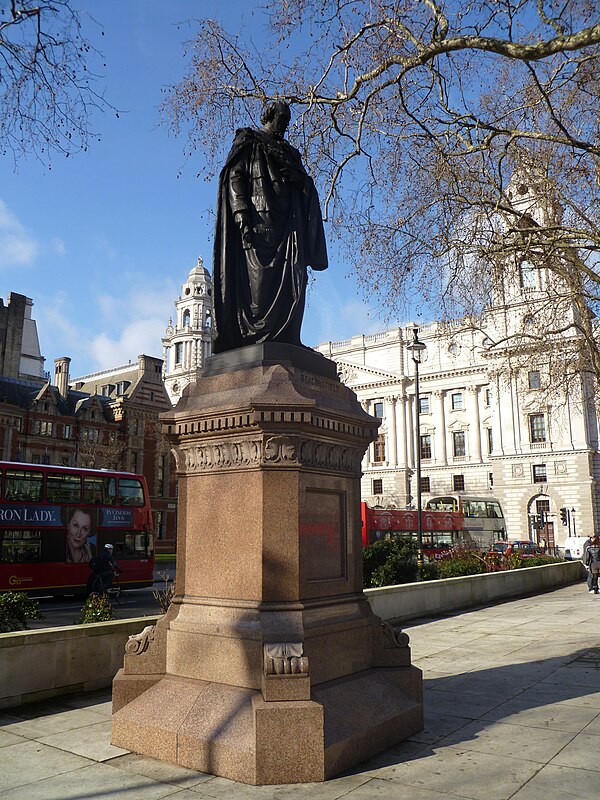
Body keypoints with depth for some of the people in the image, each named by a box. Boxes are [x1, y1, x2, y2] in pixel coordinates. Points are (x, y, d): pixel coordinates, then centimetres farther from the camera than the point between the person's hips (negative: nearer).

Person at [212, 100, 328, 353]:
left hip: (286, 224, 5)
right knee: (257, 278, -16)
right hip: (257, 219, -5)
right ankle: (251, 336, -18)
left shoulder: (289, 153, 30)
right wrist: (241, 215, -15)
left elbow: (304, 192, 23)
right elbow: (235, 177, -2)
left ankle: (284, 340, -11)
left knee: (291, 281, -8)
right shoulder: (248, 143, 12)